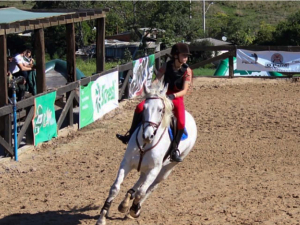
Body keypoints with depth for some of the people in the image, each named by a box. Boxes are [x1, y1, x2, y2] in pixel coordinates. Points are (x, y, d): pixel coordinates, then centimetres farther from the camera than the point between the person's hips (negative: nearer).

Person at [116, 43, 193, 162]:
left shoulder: (187, 71, -10)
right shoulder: (167, 66, -2)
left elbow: (184, 90, -16)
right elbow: (157, 80, -6)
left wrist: (173, 96, -34)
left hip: (177, 98, -3)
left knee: (181, 123, -27)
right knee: (140, 108, -15)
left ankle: (174, 149, -7)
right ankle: (131, 135, -1)